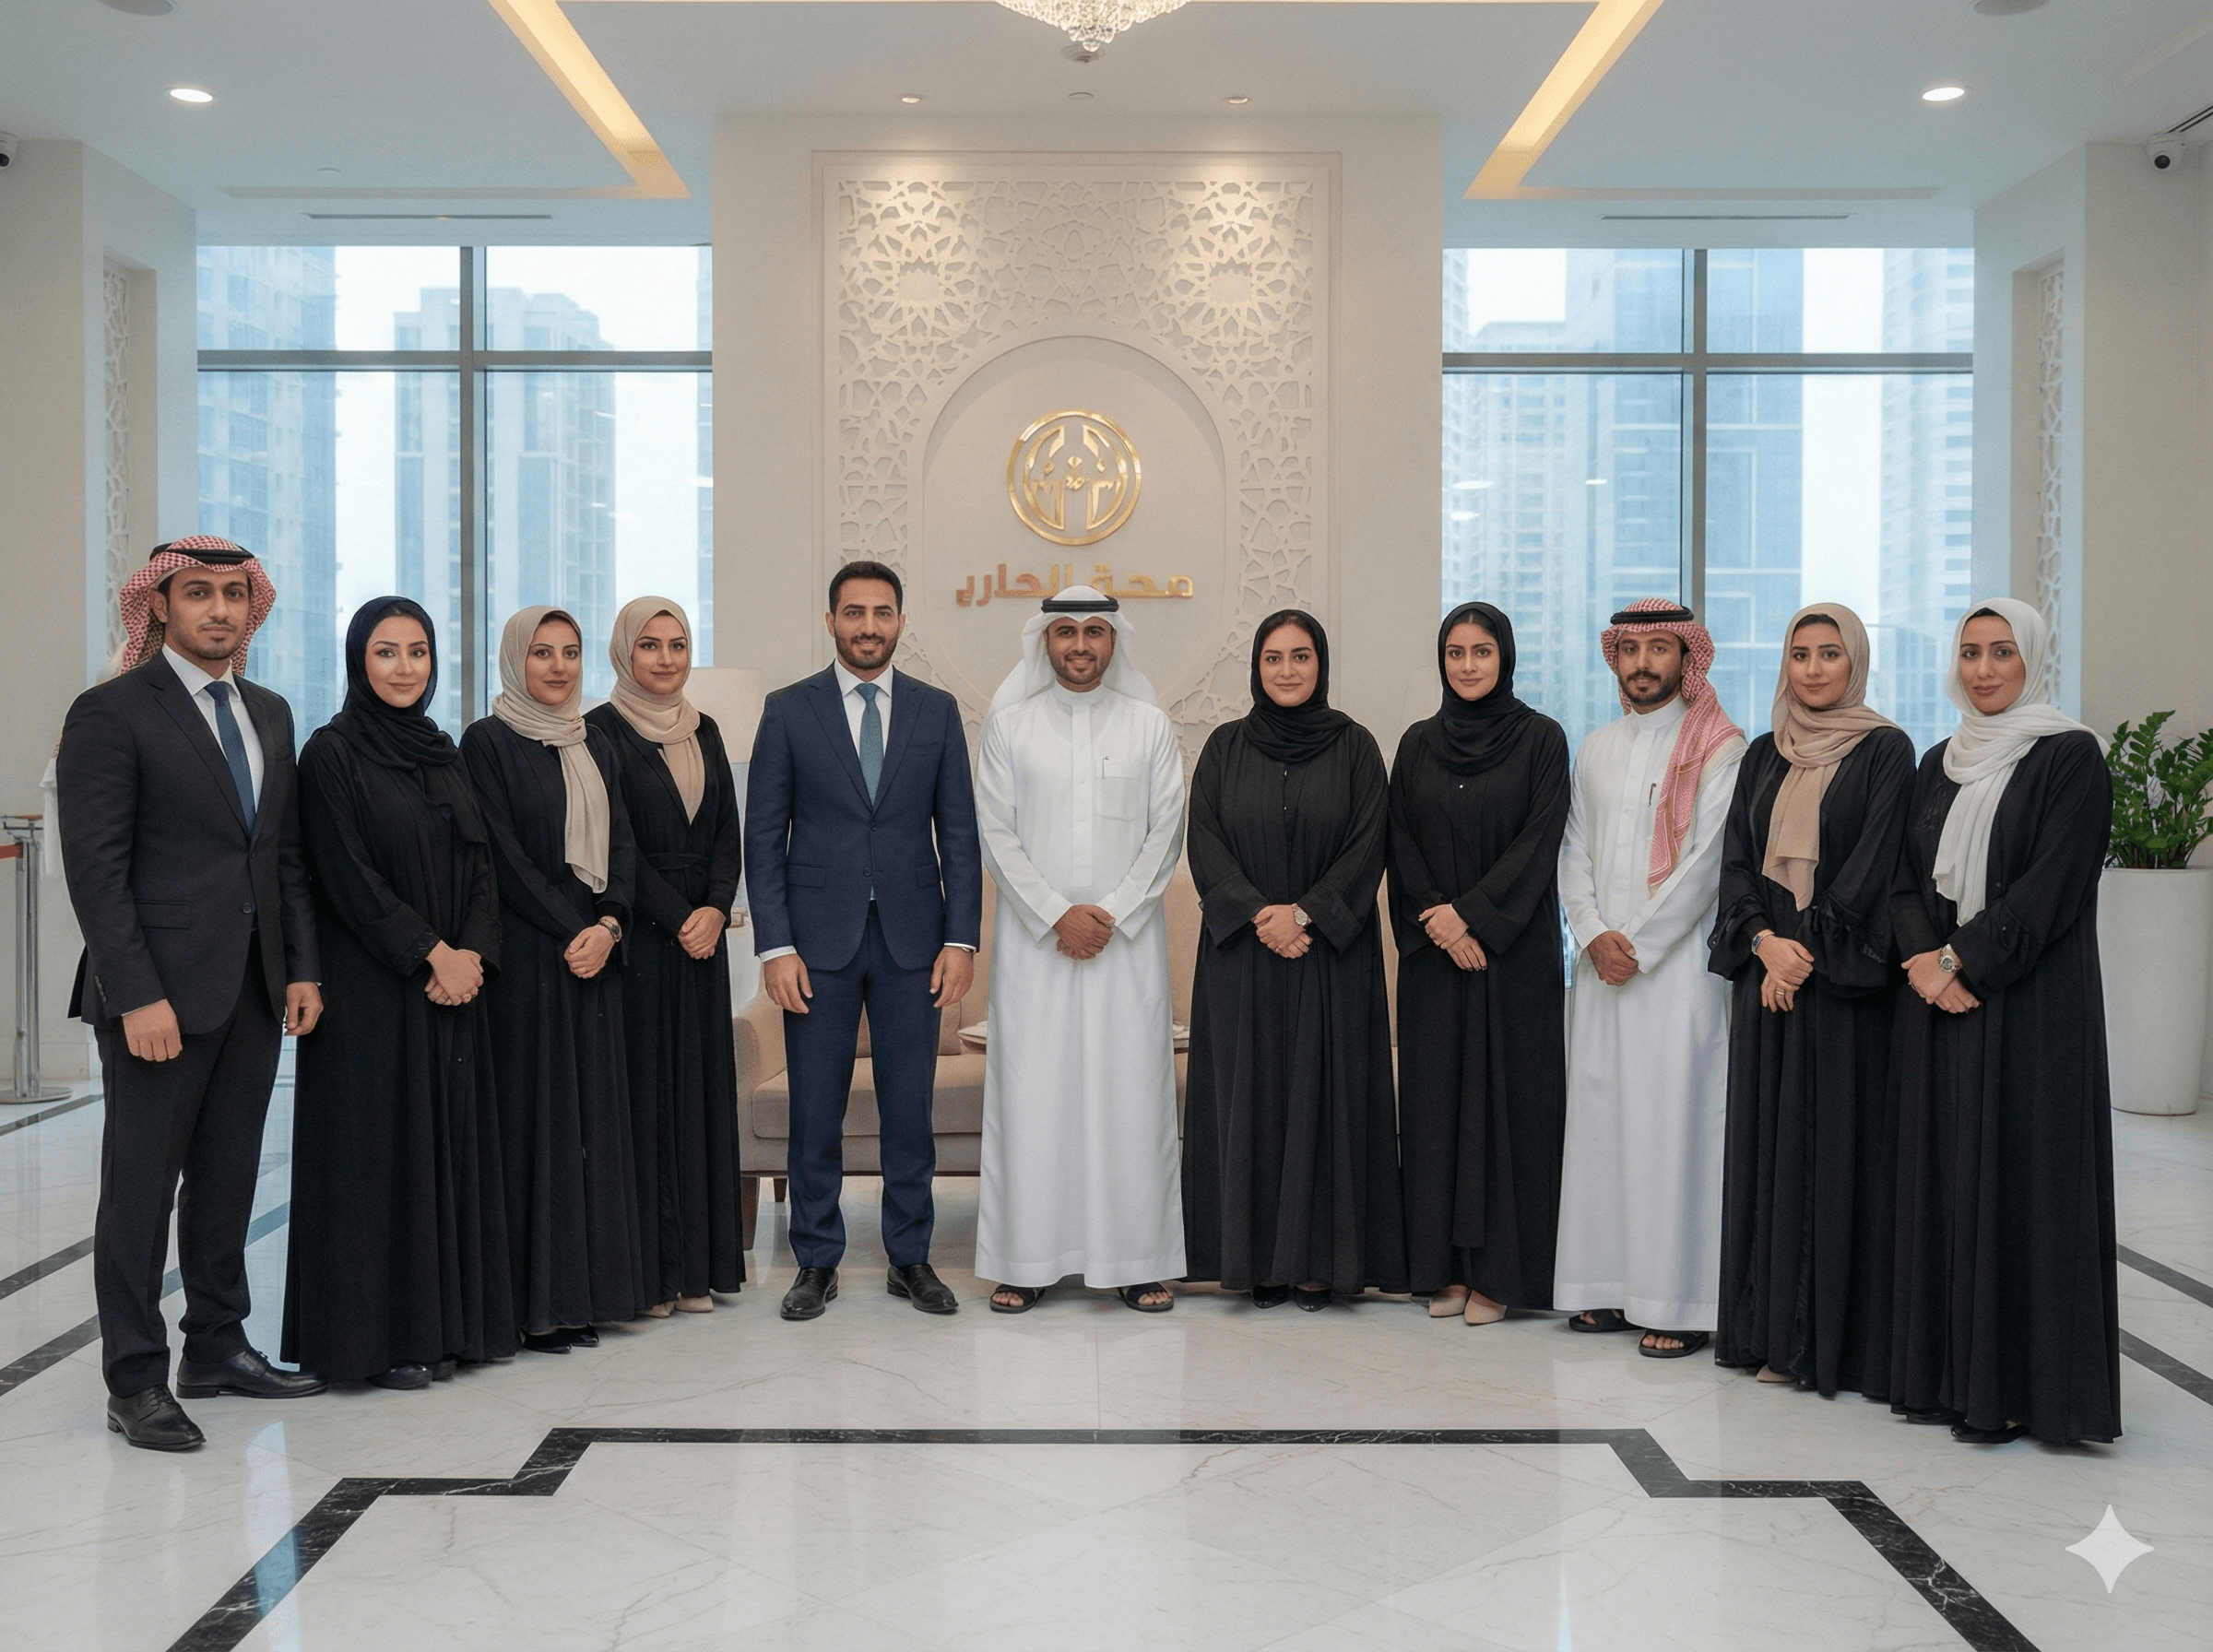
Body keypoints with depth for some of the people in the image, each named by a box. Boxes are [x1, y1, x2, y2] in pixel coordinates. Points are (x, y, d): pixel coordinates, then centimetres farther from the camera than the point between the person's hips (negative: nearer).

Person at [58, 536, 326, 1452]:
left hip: (255, 988, 7)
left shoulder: (270, 714, 14)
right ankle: (135, 1383, 11)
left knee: (228, 1178, 13)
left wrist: (302, 968, 7)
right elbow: (95, 867, -12)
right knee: (142, 1185, 2)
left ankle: (217, 1348, 25)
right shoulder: (111, 713, -7)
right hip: (161, 990, -6)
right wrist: (138, 997, -18)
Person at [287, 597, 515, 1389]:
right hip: (372, 989, -6)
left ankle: (457, 1318, 16)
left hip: (454, 984, 6)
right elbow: (348, 875, -12)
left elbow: (478, 864, 9)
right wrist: (431, 953, -14)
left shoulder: (441, 753, 13)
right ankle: (381, 1334, 6)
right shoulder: (332, 753, -5)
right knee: (381, 1146, -2)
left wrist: (471, 952, -7)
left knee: (455, 1141, 8)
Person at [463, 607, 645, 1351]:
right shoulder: (488, 742, -3)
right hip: (526, 959, -6)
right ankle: (534, 1301, 2)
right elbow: (504, 855, -10)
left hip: (596, 954, 6)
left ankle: (585, 1290, 13)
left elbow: (620, 844, 9)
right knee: (534, 1114, -4)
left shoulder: (596, 746, 15)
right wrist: (572, 931, -12)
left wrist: (608, 926, -8)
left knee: (593, 1114, 6)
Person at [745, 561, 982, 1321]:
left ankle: (910, 1258, 19)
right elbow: (764, 836, 0)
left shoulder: (937, 710, 6)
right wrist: (776, 946, -7)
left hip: (911, 938, 1)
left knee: (909, 1108, 7)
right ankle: (817, 1263, 17)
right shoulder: (788, 710, 2)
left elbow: (958, 831, 6)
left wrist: (961, 939, -2)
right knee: (815, 1110, 4)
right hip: (819, 938, -1)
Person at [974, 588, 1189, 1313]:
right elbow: (996, 833, 0)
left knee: (1131, 1089, 0)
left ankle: (1138, 1259, 8)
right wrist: (1057, 915, -10)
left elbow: (1166, 832, 2)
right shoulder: (1008, 723, 5)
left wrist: (1112, 917, -9)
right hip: (1033, 936, 0)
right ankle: (1025, 1260, 8)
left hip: (1129, 938, 0)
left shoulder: (1150, 725, 6)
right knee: (1031, 1090, 0)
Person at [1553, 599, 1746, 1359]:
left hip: (1677, 962, -6)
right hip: (1601, 966, 6)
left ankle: (1680, 1302, 1)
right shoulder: (1596, 749, 15)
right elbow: (1574, 851, 11)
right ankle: (1610, 1283, 15)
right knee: (1598, 1116, 6)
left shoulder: (1718, 750, -4)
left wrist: (1638, 945, -12)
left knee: (1672, 1121, -5)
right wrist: (1593, 936, -4)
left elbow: (1705, 864, -10)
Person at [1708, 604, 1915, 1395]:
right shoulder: (1764, 756, 13)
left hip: (1842, 974, -5)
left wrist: (1808, 950, -15)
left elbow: (1873, 862, -10)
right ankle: (1771, 1326, 12)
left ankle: (1832, 1335, 4)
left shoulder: (1884, 750, -2)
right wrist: (1763, 940, -9)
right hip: (1765, 971, 5)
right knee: (1767, 1140, 6)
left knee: (1835, 1143, -3)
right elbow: (1735, 857, 7)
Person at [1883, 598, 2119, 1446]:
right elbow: (1907, 876, 9)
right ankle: (1941, 1368, 16)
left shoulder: (2071, 757, -5)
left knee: (2018, 1176, -4)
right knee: (1941, 1174, 8)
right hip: (1937, 998, 6)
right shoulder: (1940, 764, 14)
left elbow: (2052, 884, -13)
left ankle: (2013, 1384, 4)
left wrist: (1965, 960, -16)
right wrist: (1925, 957, -8)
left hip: (2030, 1004, -6)